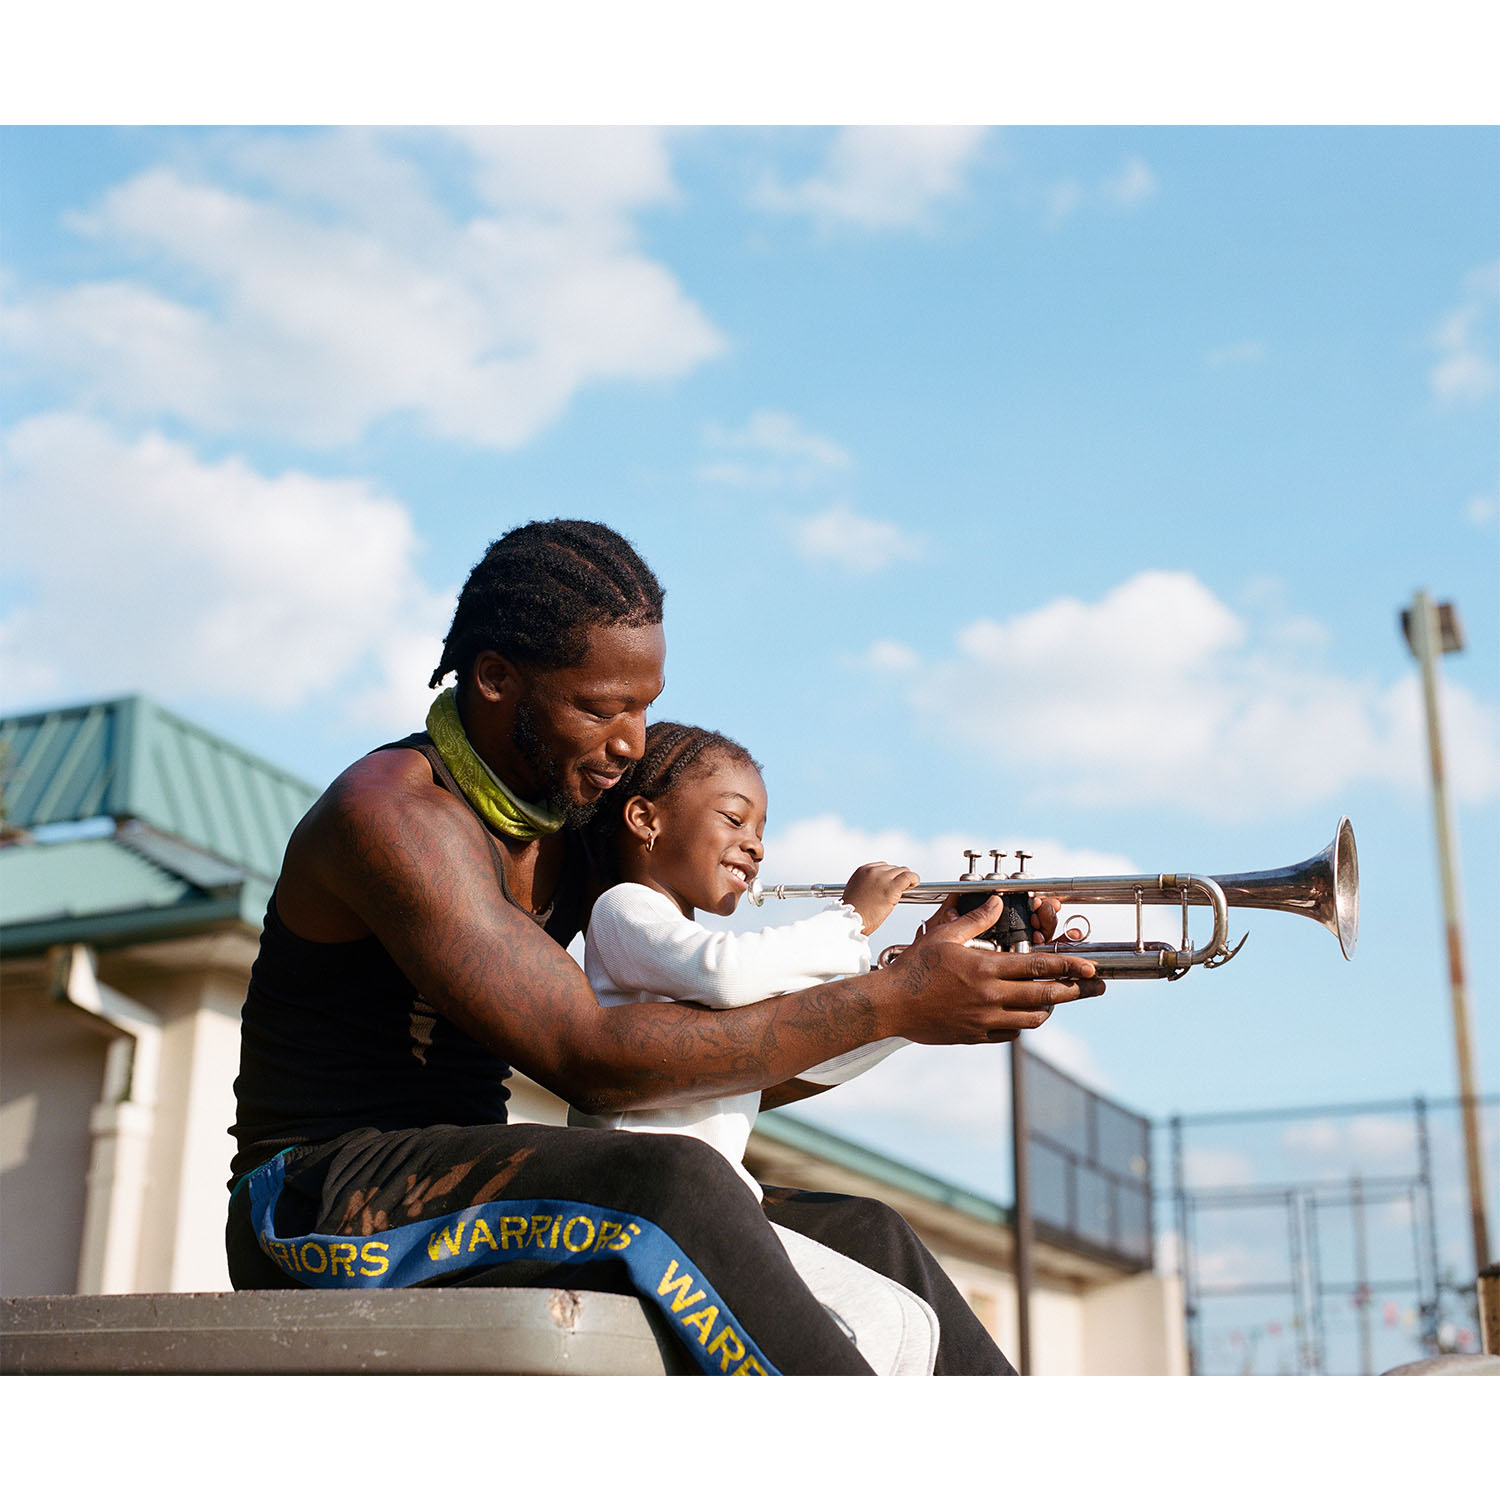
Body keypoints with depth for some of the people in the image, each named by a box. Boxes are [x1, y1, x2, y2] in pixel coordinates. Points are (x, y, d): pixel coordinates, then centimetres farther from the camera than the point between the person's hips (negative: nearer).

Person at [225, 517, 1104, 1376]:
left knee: (864, 1237, 1)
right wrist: (892, 1003, -27)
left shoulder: (578, 827, 9)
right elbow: (592, 1060, -28)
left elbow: (741, 1060, 8)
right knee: (672, 1188, -34)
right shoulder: (395, 813, -19)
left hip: (478, 1207, 8)